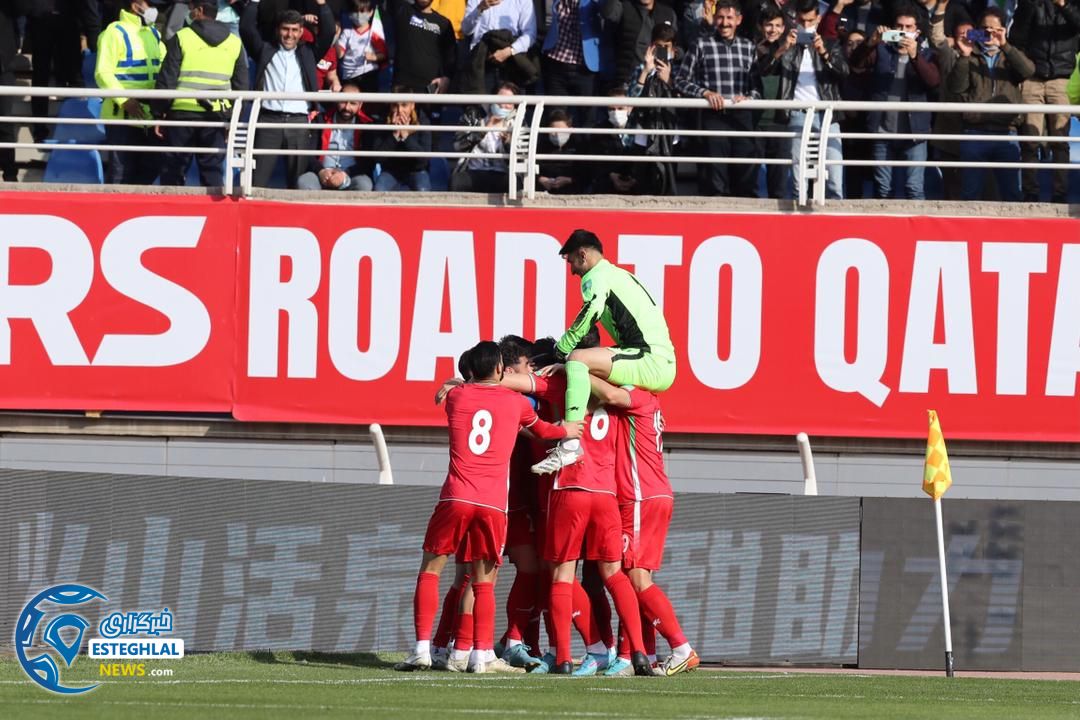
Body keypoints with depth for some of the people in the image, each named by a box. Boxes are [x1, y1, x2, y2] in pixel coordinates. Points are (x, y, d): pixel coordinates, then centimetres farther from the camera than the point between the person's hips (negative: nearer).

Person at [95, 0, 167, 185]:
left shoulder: (153, 34, 17)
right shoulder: (115, 33, -7)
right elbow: (103, 73, -15)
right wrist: (125, 100, -25)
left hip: (150, 117, 7)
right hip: (122, 116, -7)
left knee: (151, 168, 8)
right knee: (121, 171, -5)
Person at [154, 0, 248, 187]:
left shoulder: (182, 38, -3)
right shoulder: (234, 43, 9)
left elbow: (166, 80, -4)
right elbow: (241, 86, 12)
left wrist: (158, 114, 2)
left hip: (182, 114, -3)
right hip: (216, 117, 3)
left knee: (173, 171, 4)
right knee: (212, 171, 5)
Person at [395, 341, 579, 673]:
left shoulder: (456, 397, 9)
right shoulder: (516, 402, 10)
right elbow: (541, 430, 31)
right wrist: (566, 430, 51)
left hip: (455, 498, 0)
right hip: (494, 505, 0)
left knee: (430, 570, 9)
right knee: (484, 582, 8)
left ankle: (422, 649, -1)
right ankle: (482, 655, 0)